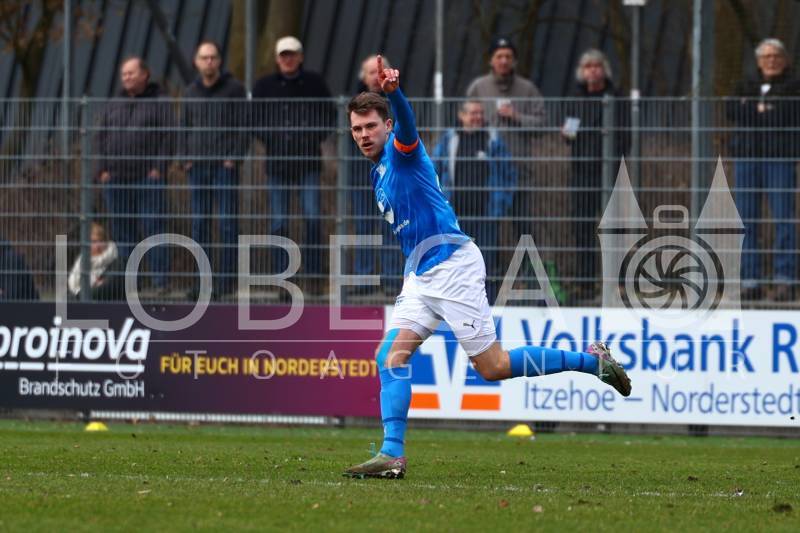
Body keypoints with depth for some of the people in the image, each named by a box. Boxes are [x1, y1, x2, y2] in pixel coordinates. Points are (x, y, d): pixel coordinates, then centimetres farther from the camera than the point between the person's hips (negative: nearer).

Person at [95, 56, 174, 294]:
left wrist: (159, 168, -11)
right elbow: (102, 138, 16)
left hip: (149, 178, -5)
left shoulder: (158, 103, 4)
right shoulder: (113, 106, 17)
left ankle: (160, 281, -7)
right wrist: (103, 169, 4)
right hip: (116, 179, 5)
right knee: (122, 231, 5)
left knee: (153, 228, -8)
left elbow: (168, 137, -2)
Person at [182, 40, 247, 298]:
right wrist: (187, 157, 6)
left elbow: (243, 125, -3)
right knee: (199, 223, 5)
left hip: (225, 164, -5)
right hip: (198, 166, 5)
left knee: (227, 223, -6)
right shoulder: (191, 92, 13)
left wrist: (234, 156, -11)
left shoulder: (233, 88, 0)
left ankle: (226, 279, -4)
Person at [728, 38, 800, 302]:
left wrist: (755, 111, -5)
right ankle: (750, 280, 3)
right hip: (747, 156, 4)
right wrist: (769, 113, -8)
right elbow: (732, 111, 2)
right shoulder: (746, 86, 20)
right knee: (747, 219, 1)